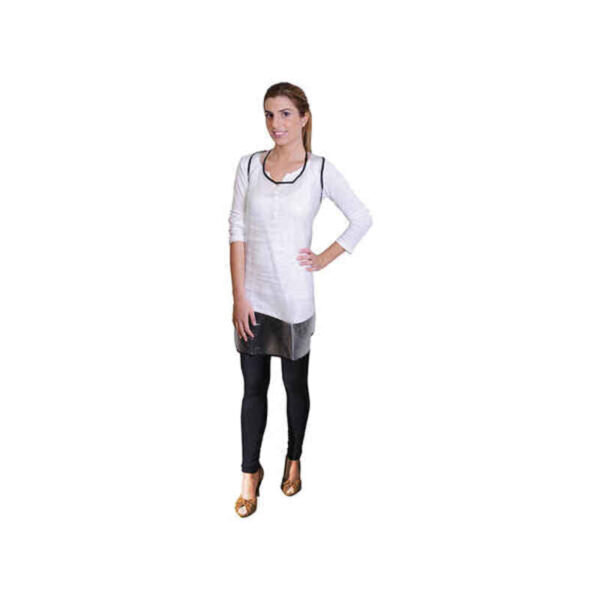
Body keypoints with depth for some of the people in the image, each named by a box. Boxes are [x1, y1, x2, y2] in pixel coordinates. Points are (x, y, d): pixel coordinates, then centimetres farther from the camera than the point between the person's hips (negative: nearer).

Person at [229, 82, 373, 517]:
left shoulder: (320, 170, -5)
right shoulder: (250, 165, 0)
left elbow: (362, 219, 4)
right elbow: (237, 230, -2)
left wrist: (325, 258, -1)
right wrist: (239, 296, -7)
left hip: (294, 297, -2)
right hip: (253, 296, 2)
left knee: (295, 384, 14)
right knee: (254, 387, 10)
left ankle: (294, 461, 36)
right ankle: (250, 473, 26)